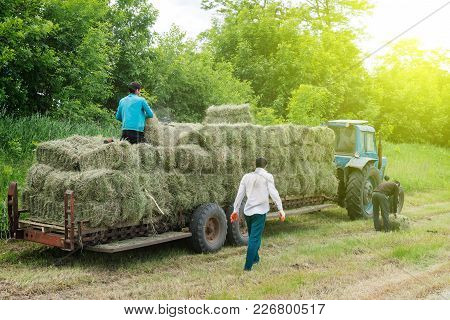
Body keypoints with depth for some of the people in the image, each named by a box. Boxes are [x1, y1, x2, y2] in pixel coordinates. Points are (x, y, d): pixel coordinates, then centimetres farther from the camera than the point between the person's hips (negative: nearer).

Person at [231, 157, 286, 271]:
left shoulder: (247, 176, 12)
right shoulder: (267, 176, 0)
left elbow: (240, 194, 13)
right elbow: (273, 193, -8)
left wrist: (235, 210, 18)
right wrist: (280, 209, -8)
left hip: (247, 211, 5)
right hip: (260, 211, -5)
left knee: (252, 237, 21)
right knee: (255, 239, -5)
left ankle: (255, 258, 36)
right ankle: (248, 266, -11)